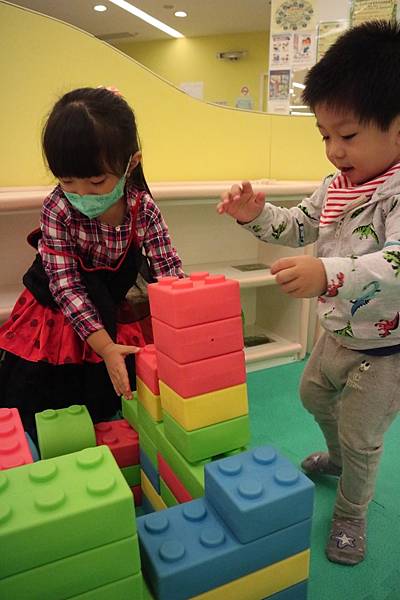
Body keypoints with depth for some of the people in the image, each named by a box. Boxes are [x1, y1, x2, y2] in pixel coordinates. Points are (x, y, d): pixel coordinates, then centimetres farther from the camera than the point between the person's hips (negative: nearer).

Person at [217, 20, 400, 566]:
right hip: (337, 332, 8)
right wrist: (256, 213, -10)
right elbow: (298, 226, 8)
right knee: (314, 395, 27)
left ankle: (351, 515, 39)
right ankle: (337, 457, 59)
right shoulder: (337, 185, -3)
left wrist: (329, 274, -57)